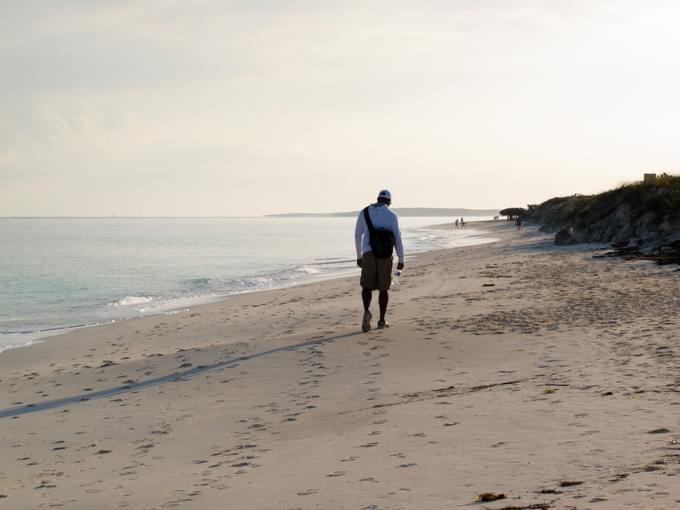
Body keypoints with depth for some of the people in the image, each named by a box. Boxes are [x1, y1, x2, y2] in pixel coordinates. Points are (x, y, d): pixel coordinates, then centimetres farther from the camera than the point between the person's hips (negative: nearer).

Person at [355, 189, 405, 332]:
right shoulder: (392, 216, 0)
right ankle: (382, 320, 14)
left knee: (367, 287, 4)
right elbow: (397, 239, -3)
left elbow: (358, 236, 8)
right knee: (383, 288, 12)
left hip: (368, 254, 1)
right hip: (385, 256, -1)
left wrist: (359, 256, 18)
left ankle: (367, 311, -24)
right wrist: (401, 260, 4)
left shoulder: (364, 213, 7)